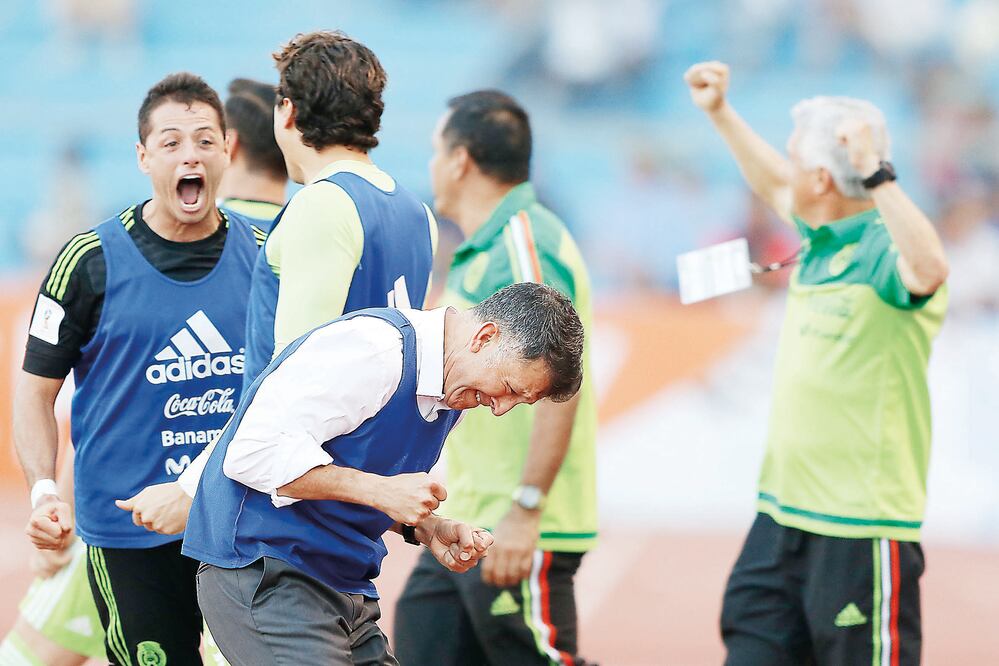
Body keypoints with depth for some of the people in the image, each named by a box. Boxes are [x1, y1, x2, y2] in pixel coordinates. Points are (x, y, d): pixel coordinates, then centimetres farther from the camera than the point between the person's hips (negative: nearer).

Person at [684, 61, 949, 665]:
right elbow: (774, 187, 31)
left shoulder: (884, 249, -17)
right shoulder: (820, 240, 10)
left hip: (862, 523, -9)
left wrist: (876, 174, -41)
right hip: (785, 514, 9)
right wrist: (721, 113, 34)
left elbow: (928, 270, -41)